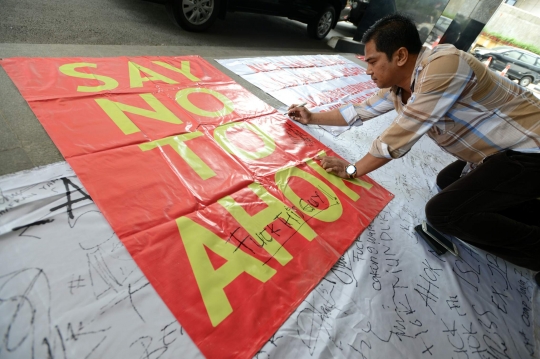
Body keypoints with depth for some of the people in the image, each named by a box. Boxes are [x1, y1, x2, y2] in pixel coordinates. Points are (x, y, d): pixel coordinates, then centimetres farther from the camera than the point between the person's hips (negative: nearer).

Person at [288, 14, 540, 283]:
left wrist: (353, 170, -16)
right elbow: (360, 111, 12)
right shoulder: (398, 86, 0)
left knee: (443, 212, -17)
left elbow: (400, 136, -26)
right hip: (502, 149, 9)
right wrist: (311, 117, 13)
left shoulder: (444, 66, -26)